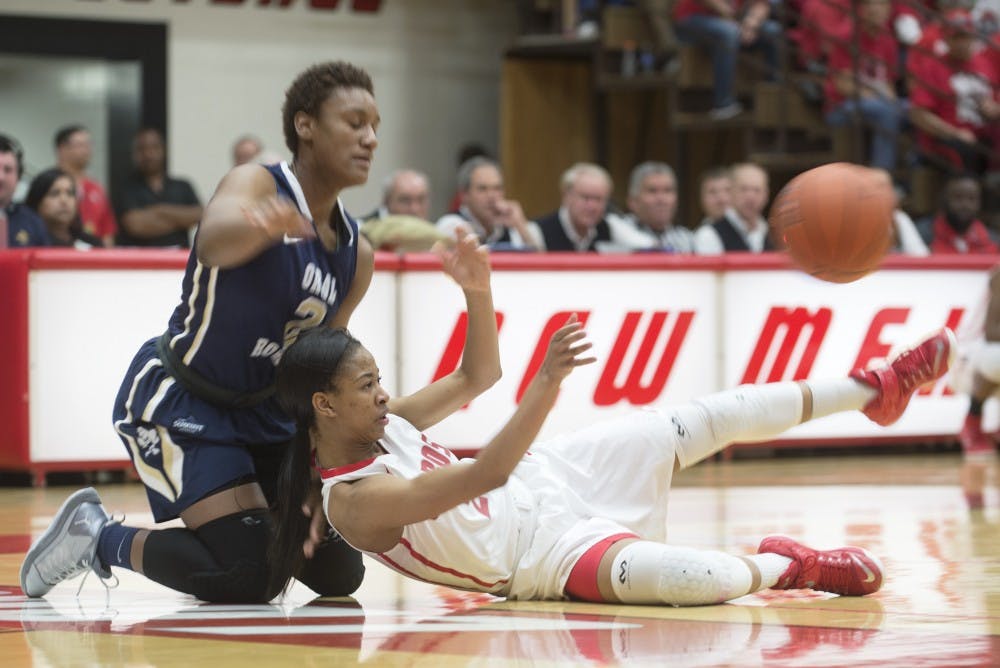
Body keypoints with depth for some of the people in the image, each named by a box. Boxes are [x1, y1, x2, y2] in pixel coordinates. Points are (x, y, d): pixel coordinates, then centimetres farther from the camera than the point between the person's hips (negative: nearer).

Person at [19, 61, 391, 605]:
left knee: (338, 571, 4)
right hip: (176, 399, -8)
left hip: (260, 407, 8)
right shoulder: (257, 184, -18)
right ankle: (98, 535, 2)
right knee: (247, 575, -20)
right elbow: (215, 239, -43)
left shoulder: (356, 254, 3)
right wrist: (260, 224, -68)